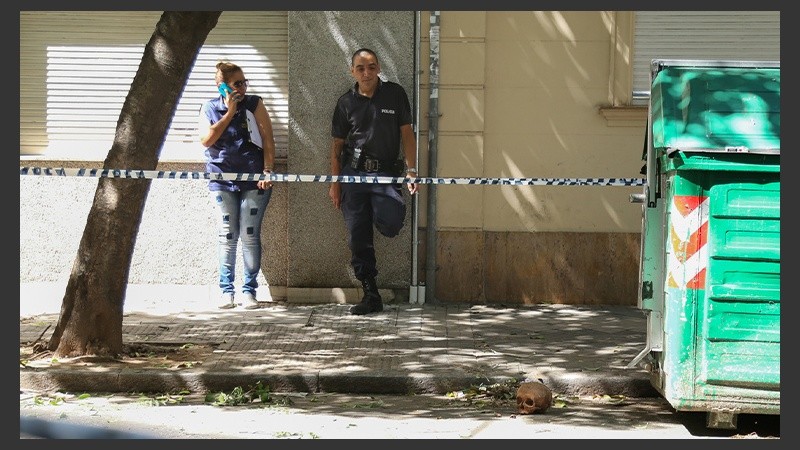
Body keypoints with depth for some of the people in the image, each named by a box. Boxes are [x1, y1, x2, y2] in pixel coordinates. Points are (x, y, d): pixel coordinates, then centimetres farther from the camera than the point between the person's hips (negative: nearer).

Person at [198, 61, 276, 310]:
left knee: (250, 235, -3)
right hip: (222, 180, 1)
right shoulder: (210, 108, 5)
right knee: (227, 236, -1)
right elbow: (206, 140, -10)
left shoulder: (254, 104, 3)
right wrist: (230, 112, -10)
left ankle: (249, 289, 3)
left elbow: (268, 140, 2)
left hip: (253, 180, -1)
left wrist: (267, 172, -7)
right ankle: (226, 290, 6)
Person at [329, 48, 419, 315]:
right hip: (354, 172, 2)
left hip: (386, 172, -2)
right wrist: (335, 183, 7)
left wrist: (411, 170, -3)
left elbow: (406, 133, 6)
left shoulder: (395, 94, 5)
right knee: (358, 238, 0)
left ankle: (388, 211, 17)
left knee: (389, 226, -22)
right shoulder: (346, 102, 8)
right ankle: (371, 296, 8)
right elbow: (337, 145, 12)